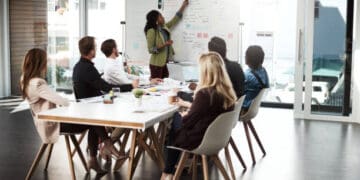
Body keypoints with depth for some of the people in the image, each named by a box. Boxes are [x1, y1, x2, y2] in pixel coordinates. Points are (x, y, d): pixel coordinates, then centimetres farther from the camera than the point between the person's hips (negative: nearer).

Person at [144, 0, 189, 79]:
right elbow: (150, 49, -17)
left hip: (164, 63, 7)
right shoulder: (151, 31, -15)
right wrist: (164, 45, -24)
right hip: (156, 64, -7)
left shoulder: (164, 28, 7)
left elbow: (175, 20, 19)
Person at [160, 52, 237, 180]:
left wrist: (183, 116, 4)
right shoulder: (227, 91, -5)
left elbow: (187, 122, -16)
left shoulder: (204, 93, -27)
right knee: (178, 118, 20)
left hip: (200, 141, -6)